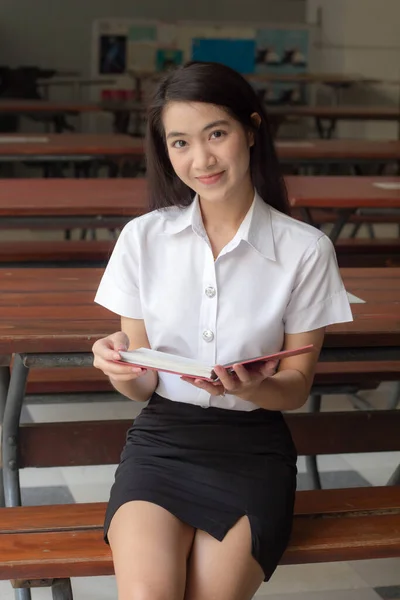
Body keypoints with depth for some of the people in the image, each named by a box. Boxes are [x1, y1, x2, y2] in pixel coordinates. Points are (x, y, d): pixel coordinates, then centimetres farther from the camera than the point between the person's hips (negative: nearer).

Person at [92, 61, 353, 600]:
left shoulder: (306, 250, -5)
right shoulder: (143, 238, 0)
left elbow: (297, 387, 2)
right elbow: (143, 385, 3)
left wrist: (253, 387, -20)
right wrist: (120, 367, -20)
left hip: (253, 451, 0)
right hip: (162, 440, 1)